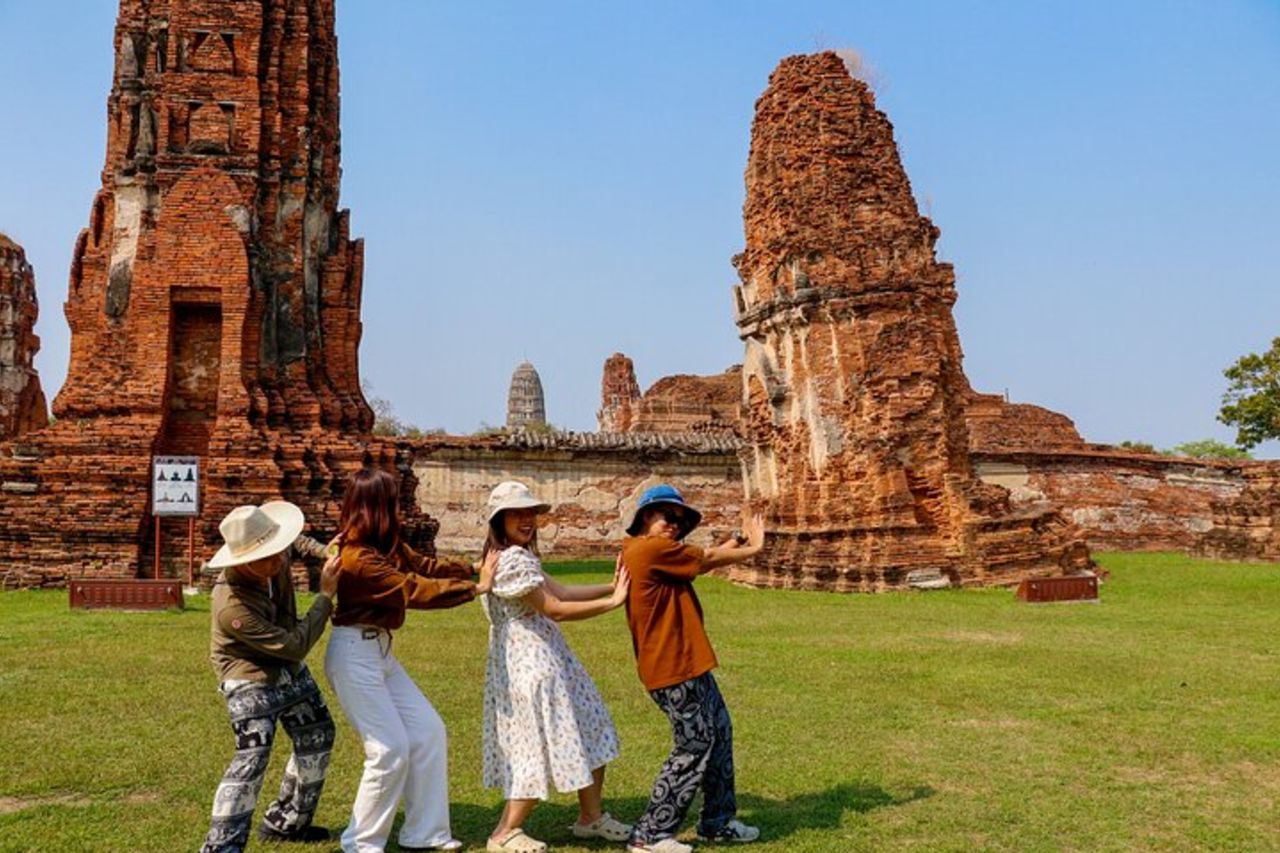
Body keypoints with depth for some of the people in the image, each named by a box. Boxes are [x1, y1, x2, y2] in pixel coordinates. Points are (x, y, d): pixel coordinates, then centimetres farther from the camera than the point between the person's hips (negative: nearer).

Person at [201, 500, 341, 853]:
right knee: (252, 757, -21)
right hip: (250, 679, -8)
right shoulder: (231, 605, -37)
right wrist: (326, 595, -27)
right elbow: (295, 646, -30)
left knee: (317, 738, 17)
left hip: (289, 669, 8)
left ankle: (285, 822, 33)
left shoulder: (276, 560, -18)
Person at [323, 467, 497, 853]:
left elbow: (423, 565, 7)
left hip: (380, 651, 10)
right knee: (391, 748, -8)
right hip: (354, 655, -10)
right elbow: (414, 589, -22)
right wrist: (475, 589, -18)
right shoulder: (357, 557, -22)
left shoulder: (386, 544, 6)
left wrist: (474, 569, -2)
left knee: (428, 731, 7)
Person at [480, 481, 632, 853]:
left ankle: (591, 816, 28)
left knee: (590, 733, 15)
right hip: (530, 665, -11)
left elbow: (561, 591, 10)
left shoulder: (521, 556, 14)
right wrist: (612, 602, -14)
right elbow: (556, 609, -19)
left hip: (546, 659, 11)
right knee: (548, 748, -4)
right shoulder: (511, 560, -20)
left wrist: (612, 586, 4)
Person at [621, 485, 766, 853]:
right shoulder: (652, 549, -17)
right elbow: (708, 560, -8)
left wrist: (740, 541, 6)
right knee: (695, 747, -3)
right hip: (675, 670, -11)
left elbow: (703, 559, 15)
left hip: (687, 665, 11)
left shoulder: (655, 553, 14)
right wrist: (753, 549, 7)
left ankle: (718, 822, 30)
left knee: (719, 734, 18)